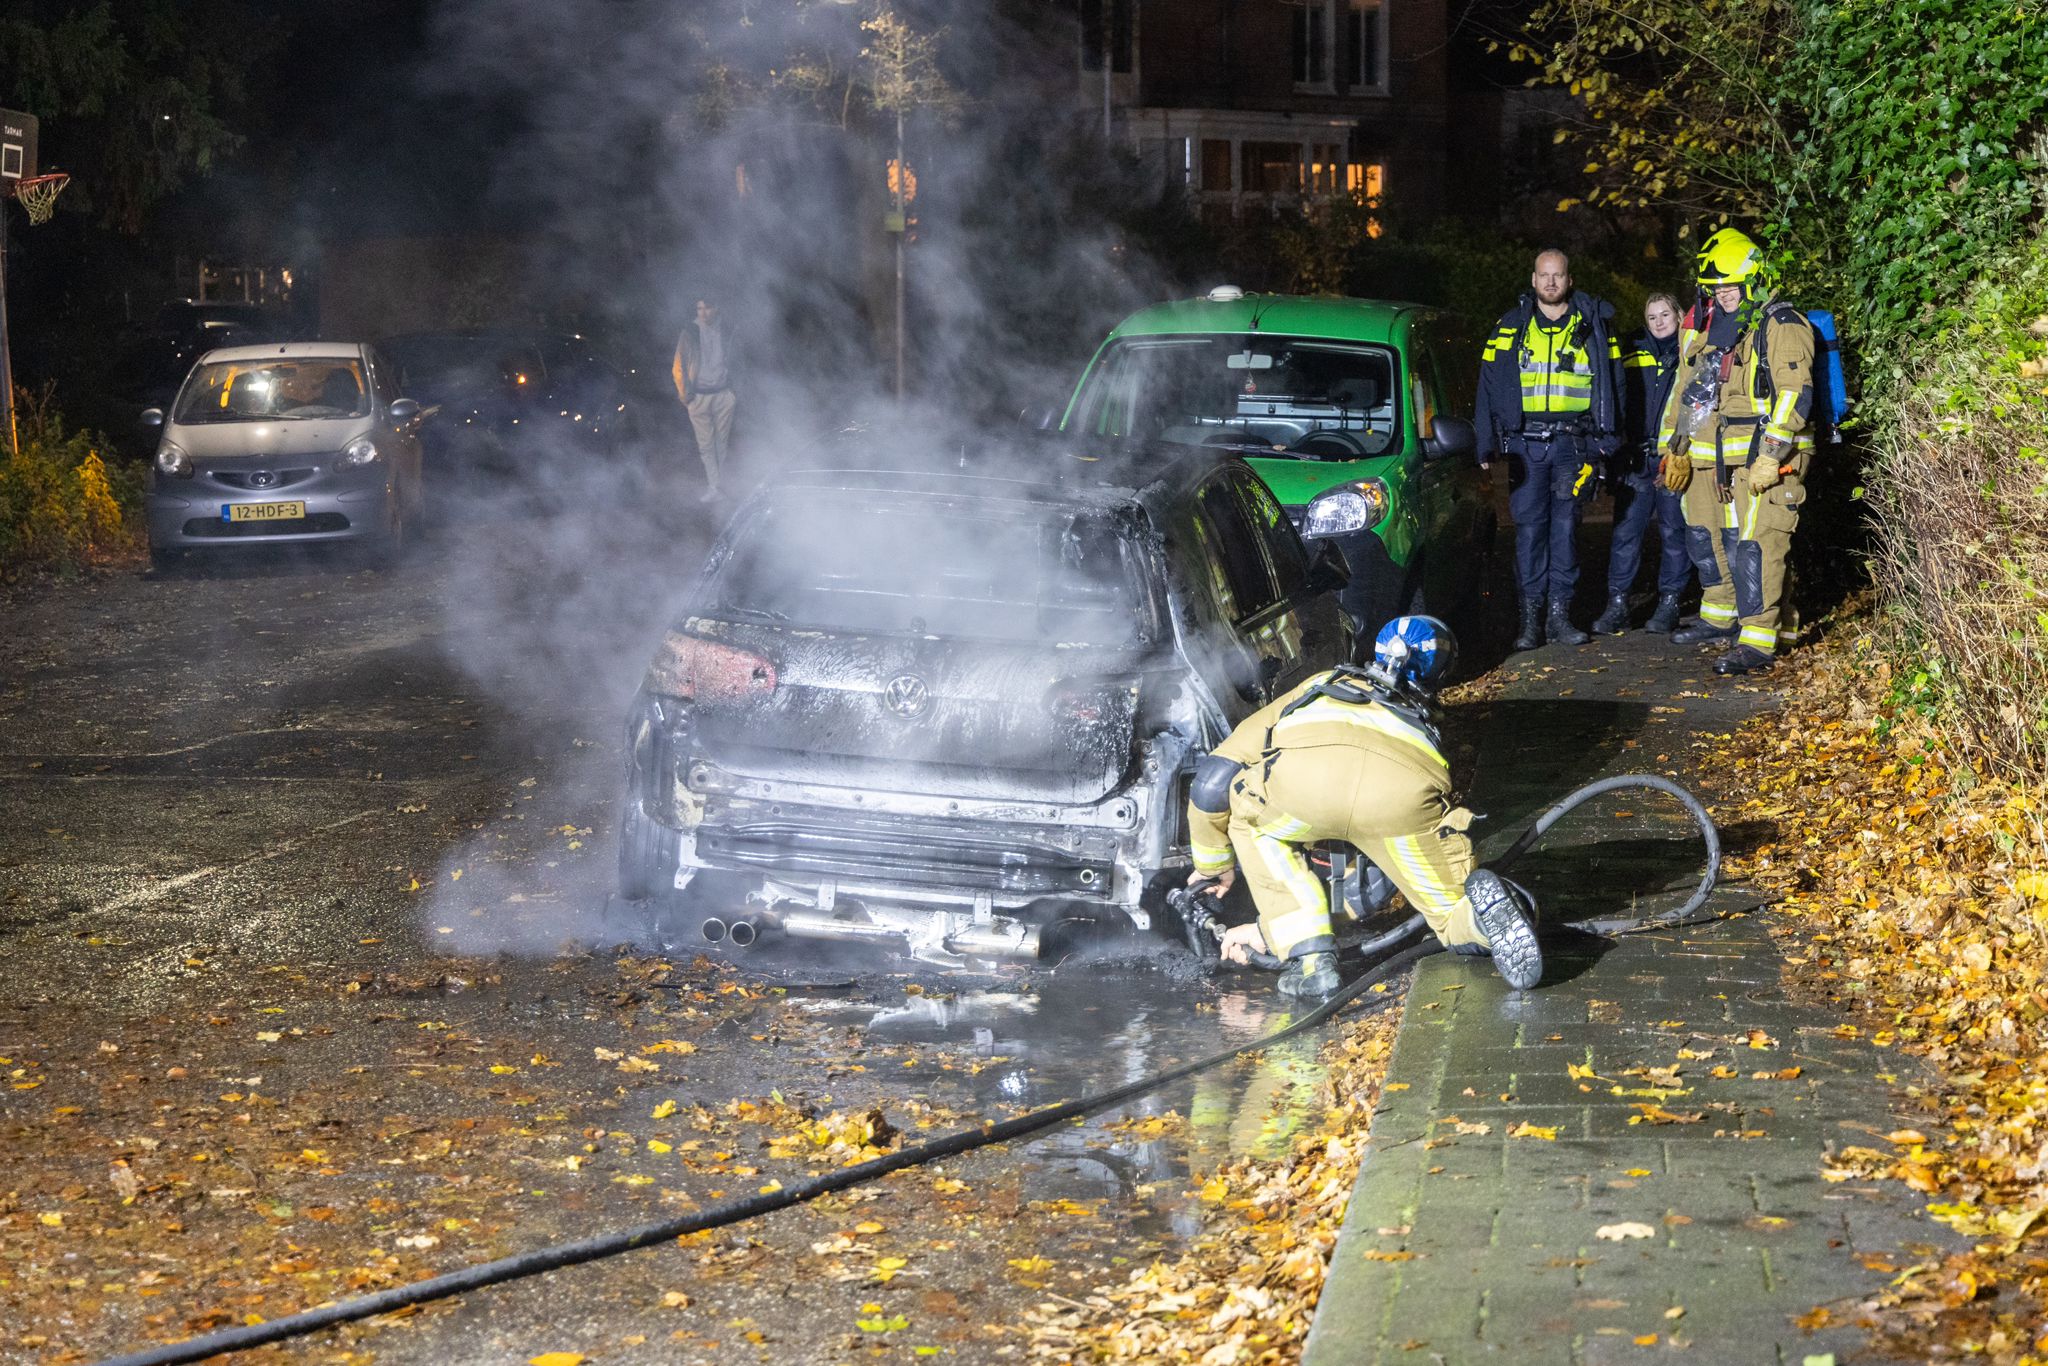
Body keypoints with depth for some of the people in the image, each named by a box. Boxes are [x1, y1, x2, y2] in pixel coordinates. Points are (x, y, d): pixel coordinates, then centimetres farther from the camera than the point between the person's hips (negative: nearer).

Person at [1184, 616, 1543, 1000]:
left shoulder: (1316, 687, 44)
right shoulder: (1421, 725, 45)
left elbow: (1212, 780, 39)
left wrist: (1213, 865, 56)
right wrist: (1266, 932, 54)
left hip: (1302, 774, -1)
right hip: (1404, 793, 2)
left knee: (1247, 814, 32)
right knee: (1462, 924, 20)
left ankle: (1311, 958, 15)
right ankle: (1483, 906, -16)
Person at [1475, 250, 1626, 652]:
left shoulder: (1594, 325, 8)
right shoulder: (1511, 328, 8)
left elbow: (1612, 385, 11)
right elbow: (1489, 388, 5)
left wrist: (1606, 440, 3)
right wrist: (1486, 446, -2)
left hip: (1574, 443, 0)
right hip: (1525, 443, 0)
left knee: (1565, 527, 1)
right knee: (1529, 527, -2)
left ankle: (1560, 613, 6)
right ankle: (1530, 616, 2)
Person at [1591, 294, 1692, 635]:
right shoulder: (1632, 356, 12)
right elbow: (1618, 403, 16)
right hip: (1636, 457, 2)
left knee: (1674, 532, 2)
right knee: (1626, 531, -2)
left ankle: (1668, 606, 10)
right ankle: (1617, 605, 1)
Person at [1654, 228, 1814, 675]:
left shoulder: (1781, 327, -8)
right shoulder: (1702, 327, 15)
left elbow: (1795, 394, -15)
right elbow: (1683, 389, 24)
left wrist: (1770, 456, -21)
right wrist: (1674, 449, 21)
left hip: (1764, 456, -8)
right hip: (1712, 459, 8)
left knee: (1755, 545, -13)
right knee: (1708, 537, 16)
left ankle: (1758, 642, -13)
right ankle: (1720, 620, 33)